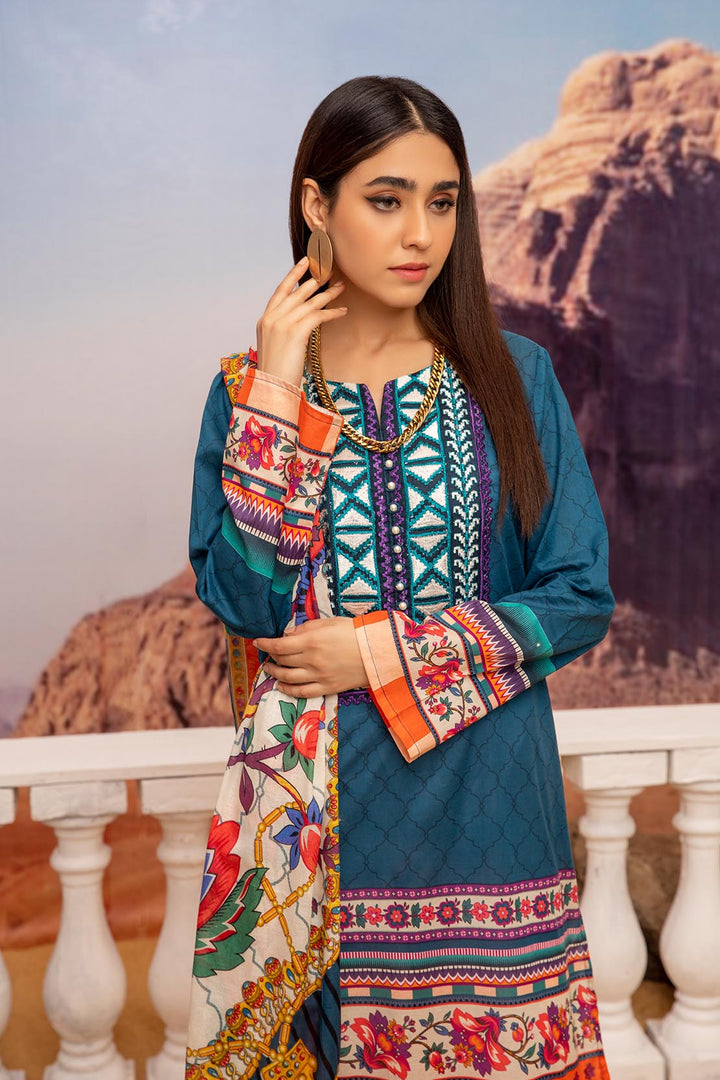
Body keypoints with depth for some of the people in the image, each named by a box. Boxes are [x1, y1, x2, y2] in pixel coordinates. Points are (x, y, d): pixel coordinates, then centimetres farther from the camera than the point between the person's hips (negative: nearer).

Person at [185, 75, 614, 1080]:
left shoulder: (512, 376, -1)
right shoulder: (251, 387, 0)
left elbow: (582, 596, -4)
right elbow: (241, 599, -12)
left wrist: (386, 653, -12)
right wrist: (276, 395, -15)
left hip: (488, 797, 0)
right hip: (320, 805, 0)